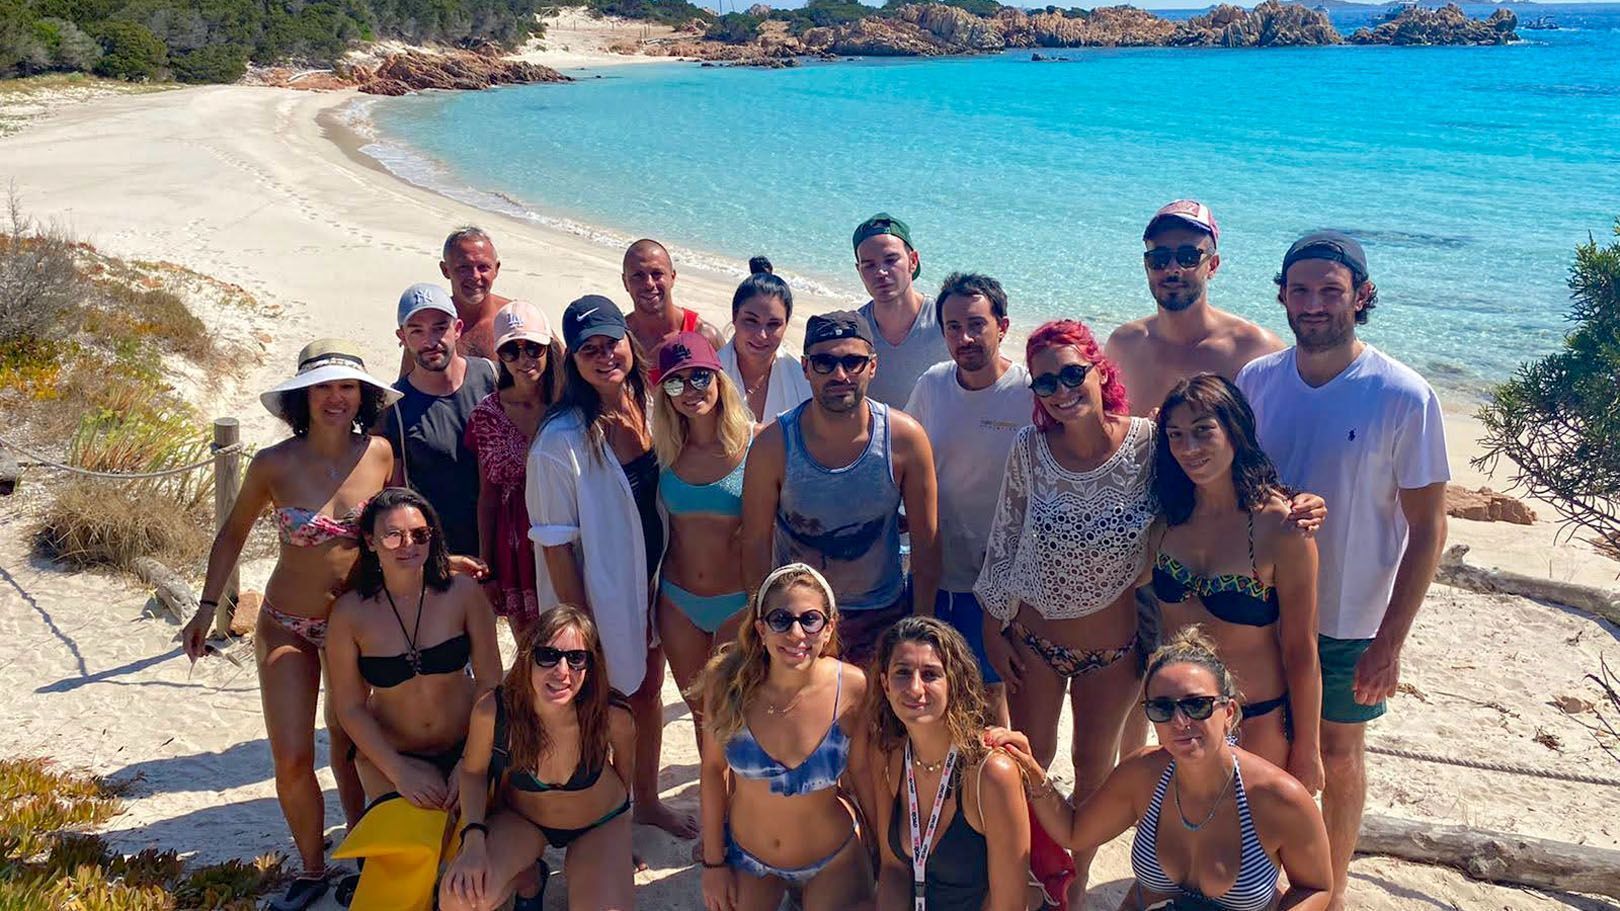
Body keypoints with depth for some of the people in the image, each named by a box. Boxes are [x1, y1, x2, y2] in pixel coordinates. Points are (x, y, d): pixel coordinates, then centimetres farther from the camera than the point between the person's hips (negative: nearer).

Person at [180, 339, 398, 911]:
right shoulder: (273, 465, -15)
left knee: (349, 747, 12)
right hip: (287, 628, -1)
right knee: (292, 762, -2)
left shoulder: (381, 454, -12)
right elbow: (234, 533, 1)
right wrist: (207, 608, -2)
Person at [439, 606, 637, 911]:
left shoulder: (613, 716, -31)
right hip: (522, 819, 1)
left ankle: (586, 883, 12)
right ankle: (529, 879, 10)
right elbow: (473, 771, -7)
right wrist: (473, 839, -25)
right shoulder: (492, 711, -30)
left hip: (599, 824, -1)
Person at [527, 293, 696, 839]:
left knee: (648, 692, 22)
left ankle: (647, 800, 45)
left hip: (651, 582, 6)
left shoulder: (647, 409, -3)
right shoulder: (561, 440, -22)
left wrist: (663, 581, 8)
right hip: (598, 594, -6)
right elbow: (555, 543, -18)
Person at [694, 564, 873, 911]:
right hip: (746, 855, 1)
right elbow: (714, 769, -7)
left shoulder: (853, 689, -23)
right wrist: (713, 861, -2)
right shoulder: (727, 681, -20)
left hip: (833, 862, -1)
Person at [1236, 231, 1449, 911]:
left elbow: (1428, 529, -12)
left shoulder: (1404, 397, -17)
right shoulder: (1255, 379, -6)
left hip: (1350, 623, -3)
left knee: (1337, 751, 15)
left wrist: (1390, 643, -14)